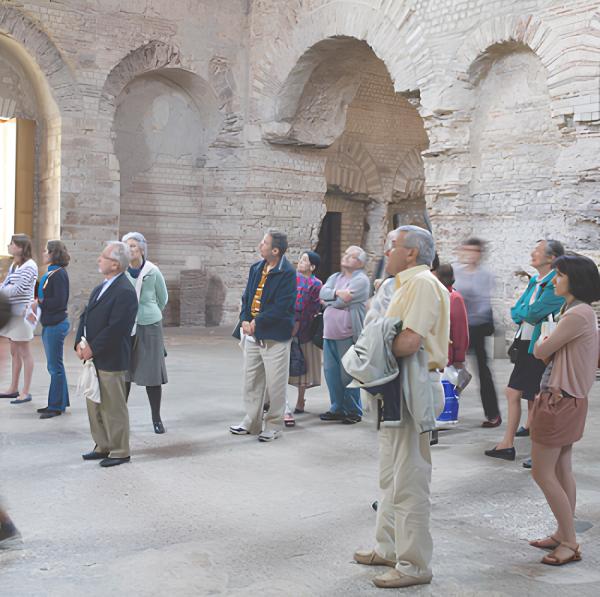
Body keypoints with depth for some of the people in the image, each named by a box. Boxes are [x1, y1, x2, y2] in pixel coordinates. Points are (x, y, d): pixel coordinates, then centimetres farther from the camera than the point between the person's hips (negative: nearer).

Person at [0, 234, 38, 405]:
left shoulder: (29, 266, -15)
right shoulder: (14, 265, 13)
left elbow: (17, 289, -20)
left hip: (22, 312, -9)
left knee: (24, 352, -2)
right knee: (14, 351, 15)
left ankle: (26, 392, 4)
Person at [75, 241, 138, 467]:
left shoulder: (124, 292, -18)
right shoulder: (101, 288, 13)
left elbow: (115, 328, -23)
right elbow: (86, 316, 13)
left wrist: (92, 348, -17)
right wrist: (80, 343, -2)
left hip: (110, 360, -9)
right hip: (93, 357, 9)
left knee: (114, 407, 1)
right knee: (95, 405, 17)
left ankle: (120, 452, 13)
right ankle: (103, 447, 30)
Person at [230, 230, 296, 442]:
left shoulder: (287, 273, -13)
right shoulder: (256, 269, 10)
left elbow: (281, 307, -19)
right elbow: (247, 296, 13)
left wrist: (257, 323, -17)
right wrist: (244, 320, -3)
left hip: (274, 336, -7)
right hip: (252, 333, 7)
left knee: (275, 384, 2)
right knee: (251, 380, 14)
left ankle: (274, 425, 15)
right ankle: (252, 422, 27)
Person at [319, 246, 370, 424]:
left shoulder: (361, 280, -7)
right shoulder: (335, 277, 18)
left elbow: (342, 302, -15)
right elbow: (323, 292, 0)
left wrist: (327, 301, 2)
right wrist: (337, 292, -17)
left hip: (347, 335, -7)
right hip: (329, 334, 7)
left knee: (348, 374, -2)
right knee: (330, 372, 10)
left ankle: (354, 411, 10)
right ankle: (337, 408, 22)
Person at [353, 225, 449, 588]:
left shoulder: (422, 283, -15)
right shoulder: (409, 284, 18)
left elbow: (409, 342, -26)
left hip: (414, 390, -11)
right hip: (398, 390, 11)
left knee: (409, 481, -4)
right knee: (392, 476, 20)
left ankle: (414, 566, 6)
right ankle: (389, 548, 33)